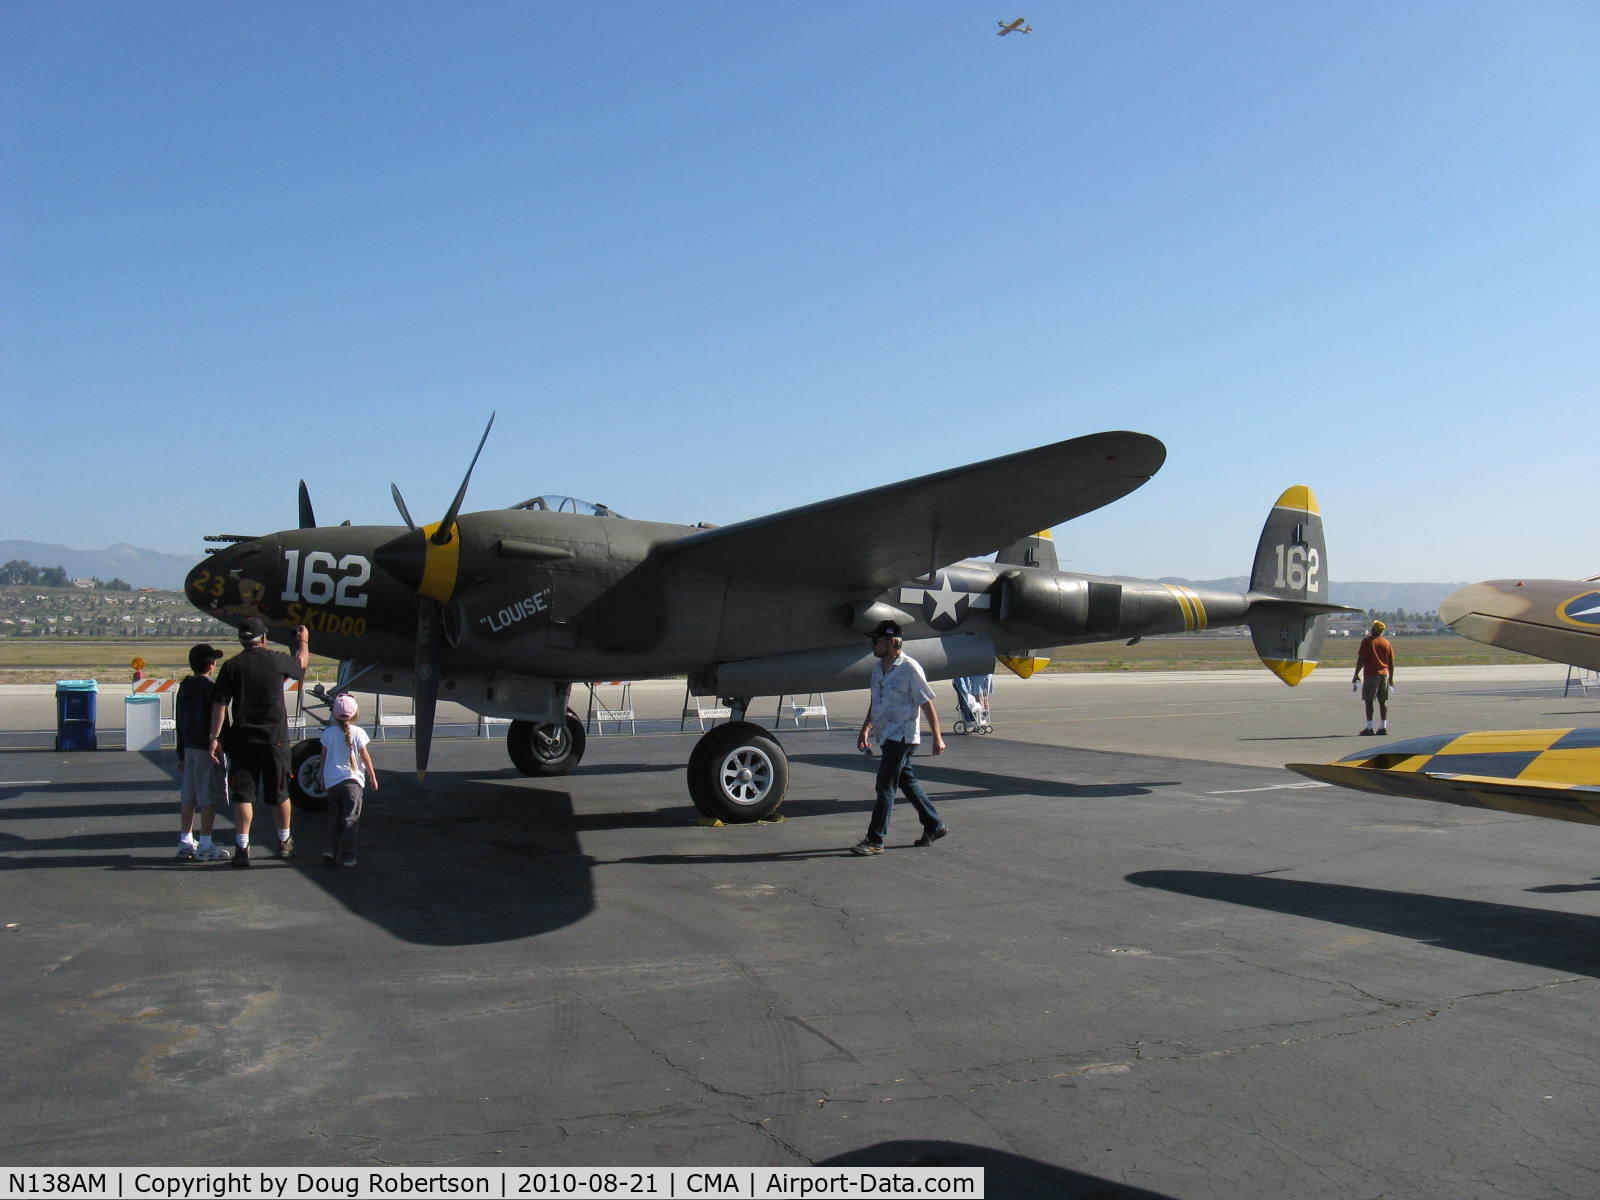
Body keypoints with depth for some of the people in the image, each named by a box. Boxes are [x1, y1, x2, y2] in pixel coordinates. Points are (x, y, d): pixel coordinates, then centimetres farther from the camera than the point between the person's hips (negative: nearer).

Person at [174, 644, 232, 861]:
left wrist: (182, 754, 23)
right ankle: (205, 846, -4)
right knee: (209, 798, -4)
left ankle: (185, 843, 17)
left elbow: (179, 723, 17)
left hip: (189, 748, 8)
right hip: (208, 748, -8)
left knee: (188, 798, 12)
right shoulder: (211, 688, -13)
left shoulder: (184, 688, 12)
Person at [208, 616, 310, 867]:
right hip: (275, 739, 0)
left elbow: (219, 705, -5)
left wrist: (215, 738, -1)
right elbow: (301, 663, 20)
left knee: (243, 795, 3)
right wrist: (304, 641, 39)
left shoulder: (231, 666, -2)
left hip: (243, 740, 0)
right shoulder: (277, 661, -2)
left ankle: (242, 848, -2)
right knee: (279, 793, 13)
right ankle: (285, 843, 27)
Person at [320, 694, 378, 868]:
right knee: (350, 819, 1)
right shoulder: (358, 732, -5)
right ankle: (346, 856, -4)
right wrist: (373, 777, 9)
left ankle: (330, 850, 1)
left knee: (334, 818, 13)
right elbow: (365, 757, -1)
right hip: (353, 780, -3)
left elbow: (324, 757, 7)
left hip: (331, 780, 3)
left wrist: (323, 779, 20)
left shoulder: (328, 732, 1)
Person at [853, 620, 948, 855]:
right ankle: (934, 826, 30)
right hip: (886, 736, 8)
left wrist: (937, 737, -11)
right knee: (907, 781, 16)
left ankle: (875, 840, -5)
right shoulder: (878, 667, 10)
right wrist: (866, 729, 16)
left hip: (902, 736, -8)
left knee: (885, 786, -9)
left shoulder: (910, 668, -14)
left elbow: (927, 704, -12)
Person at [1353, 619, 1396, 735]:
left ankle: (1370, 727, -5)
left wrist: (1356, 674, -4)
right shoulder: (1387, 643, 9)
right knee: (1383, 701, 8)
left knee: (1368, 700, -1)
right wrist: (1391, 678, 18)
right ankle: (1383, 727, 7)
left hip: (1371, 674, -5)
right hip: (1384, 674, 5)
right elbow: (1391, 663, 11)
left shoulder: (1367, 641, -6)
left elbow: (1361, 659, -10)